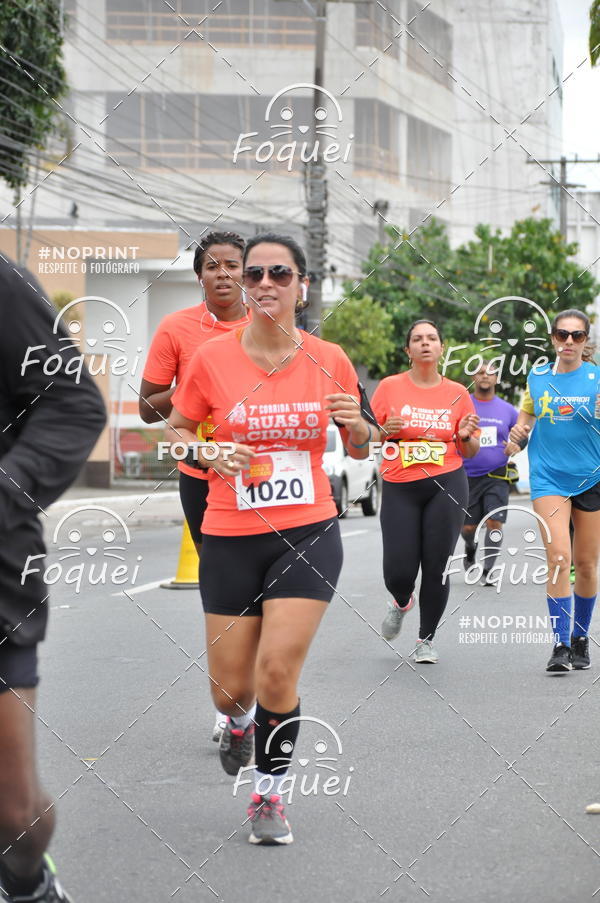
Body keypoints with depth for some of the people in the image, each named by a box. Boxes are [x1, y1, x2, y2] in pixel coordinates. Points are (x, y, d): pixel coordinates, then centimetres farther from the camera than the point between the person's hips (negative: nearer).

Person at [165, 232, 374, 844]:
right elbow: (175, 430, 8)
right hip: (230, 539, 1)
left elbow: (359, 447, 11)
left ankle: (269, 793, 10)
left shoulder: (329, 360, -1)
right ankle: (239, 723, 44)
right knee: (231, 688, 5)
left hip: (308, 534, 0)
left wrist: (357, 425, -12)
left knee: (278, 670, -13)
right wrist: (211, 455, -12)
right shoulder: (211, 358, -4)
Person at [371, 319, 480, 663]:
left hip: (447, 484, 1)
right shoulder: (390, 387, 1)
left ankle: (427, 639, 16)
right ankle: (402, 603, 32)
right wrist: (385, 431, -15)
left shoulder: (457, 393, 6)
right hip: (400, 488, -1)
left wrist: (466, 436, -8)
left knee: (437, 568, -2)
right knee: (398, 571, -5)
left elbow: (470, 452, 14)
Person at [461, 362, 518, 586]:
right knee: (468, 527, 7)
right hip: (468, 476, 0)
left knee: (494, 523, -12)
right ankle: (470, 548, 41)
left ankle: (487, 570, -1)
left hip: (497, 476, 0)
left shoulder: (507, 410, 4)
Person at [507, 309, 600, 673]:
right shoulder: (537, 376, 5)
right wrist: (517, 435, 3)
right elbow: (527, 412, 21)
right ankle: (561, 645, -12)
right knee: (558, 558, -15)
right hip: (549, 477, 0)